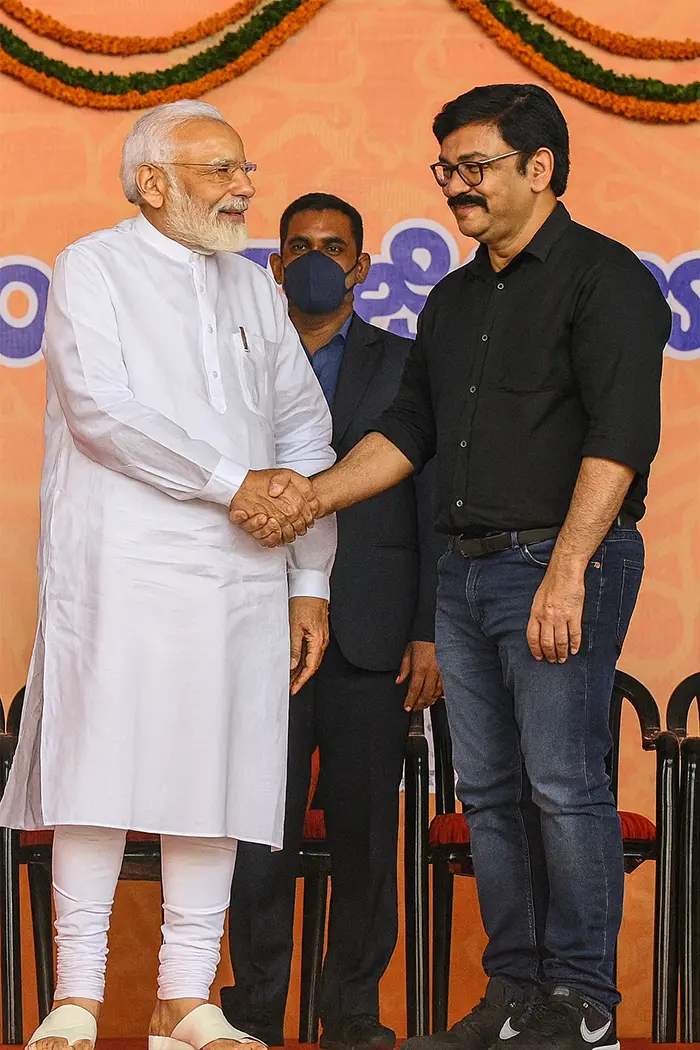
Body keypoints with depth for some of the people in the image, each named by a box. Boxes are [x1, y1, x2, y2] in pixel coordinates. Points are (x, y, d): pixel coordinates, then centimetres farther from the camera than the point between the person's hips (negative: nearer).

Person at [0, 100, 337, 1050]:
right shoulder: (93, 268, 3)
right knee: (102, 769, -6)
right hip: (121, 569, -5)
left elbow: (305, 430, 18)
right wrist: (234, 483, -14)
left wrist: (311, 580, 10)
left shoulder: (253, 287, 20)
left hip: (241, 577, 5)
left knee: (217, 778, 2)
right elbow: (103, 409, -12)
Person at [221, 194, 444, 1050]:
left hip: (372, 639, 0)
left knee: (366, 832, 3)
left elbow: (434, 508, 6)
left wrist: (431, 633, -2)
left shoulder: (406, 367, 10)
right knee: (258, 829, -1)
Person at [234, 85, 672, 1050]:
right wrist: (311, 497, 4)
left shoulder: (604, 277, -6)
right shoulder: (455, 299, 19)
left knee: (563, 782, -8)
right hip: (466, 568, 8)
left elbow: (618, 435, -15)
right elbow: (407, 430, 19)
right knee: (489, 791, 9)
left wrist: (567, 570, -22)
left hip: (560, 563, -8)